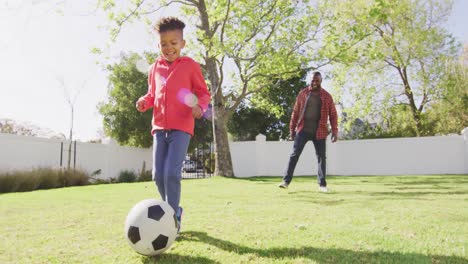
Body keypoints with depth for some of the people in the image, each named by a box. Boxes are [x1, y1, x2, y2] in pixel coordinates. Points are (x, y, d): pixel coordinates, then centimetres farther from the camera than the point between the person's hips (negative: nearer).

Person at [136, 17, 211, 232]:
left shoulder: (190, 65, 2)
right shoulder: (154, 69, 14)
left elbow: (203, 93, 5)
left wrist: (200, 107, -16)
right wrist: (144, 102, 2)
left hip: (181, 127, -5)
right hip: (159, 127, 5)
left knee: (171, 173, -16)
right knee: (158, 174, 3)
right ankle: (174, 210, 24)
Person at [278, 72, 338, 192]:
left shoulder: (327, 96, 5)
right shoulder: (302, 93, 5)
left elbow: (333, 115, 6)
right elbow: (295, 112, 8)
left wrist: (335, 131, -2)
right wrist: (292, 128, 6)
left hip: (319, 132, 0)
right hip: (303, 130, 0)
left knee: (321, 157, 4)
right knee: (294, 155, -4)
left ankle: (322, 184, 15)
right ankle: (286, 181, -1)